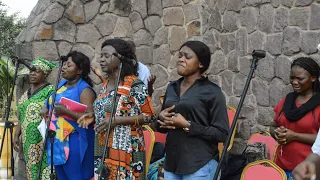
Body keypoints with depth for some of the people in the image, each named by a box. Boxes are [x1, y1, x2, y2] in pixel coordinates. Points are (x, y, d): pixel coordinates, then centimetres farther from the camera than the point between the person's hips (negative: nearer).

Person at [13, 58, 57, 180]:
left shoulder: (50, 91, -8)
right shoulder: (26, 92, 15)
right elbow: (22, 117, 18)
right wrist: (16, 135, 14)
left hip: (43, 140, -7)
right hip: (28, 140, 7)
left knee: (43, 169, -7)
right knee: (31, 168, 10)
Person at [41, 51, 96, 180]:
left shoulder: (84, 90, -13)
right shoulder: (61, 84, 12)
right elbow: (51, 102, 29)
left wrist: (65, 111, -25)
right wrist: (46, 109, 7)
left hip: (74, 143, -8)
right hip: (57, 141, 8)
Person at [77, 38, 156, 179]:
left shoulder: (134, 84, -12)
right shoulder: (105, 85, 11)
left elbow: (149, 116, -13)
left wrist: (117, 121, -19)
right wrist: (94, 116, 2)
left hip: (125, 149, -7)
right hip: (103, 150, 7)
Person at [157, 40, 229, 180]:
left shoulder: (212, 92, -7)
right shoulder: (172, 88, 10)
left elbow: (222, 133, -11)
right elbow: (161, 127, 19)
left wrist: (187, 126, -17)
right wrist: (161, 119, -3)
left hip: (200, 166, -5)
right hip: (171, 164, 5)